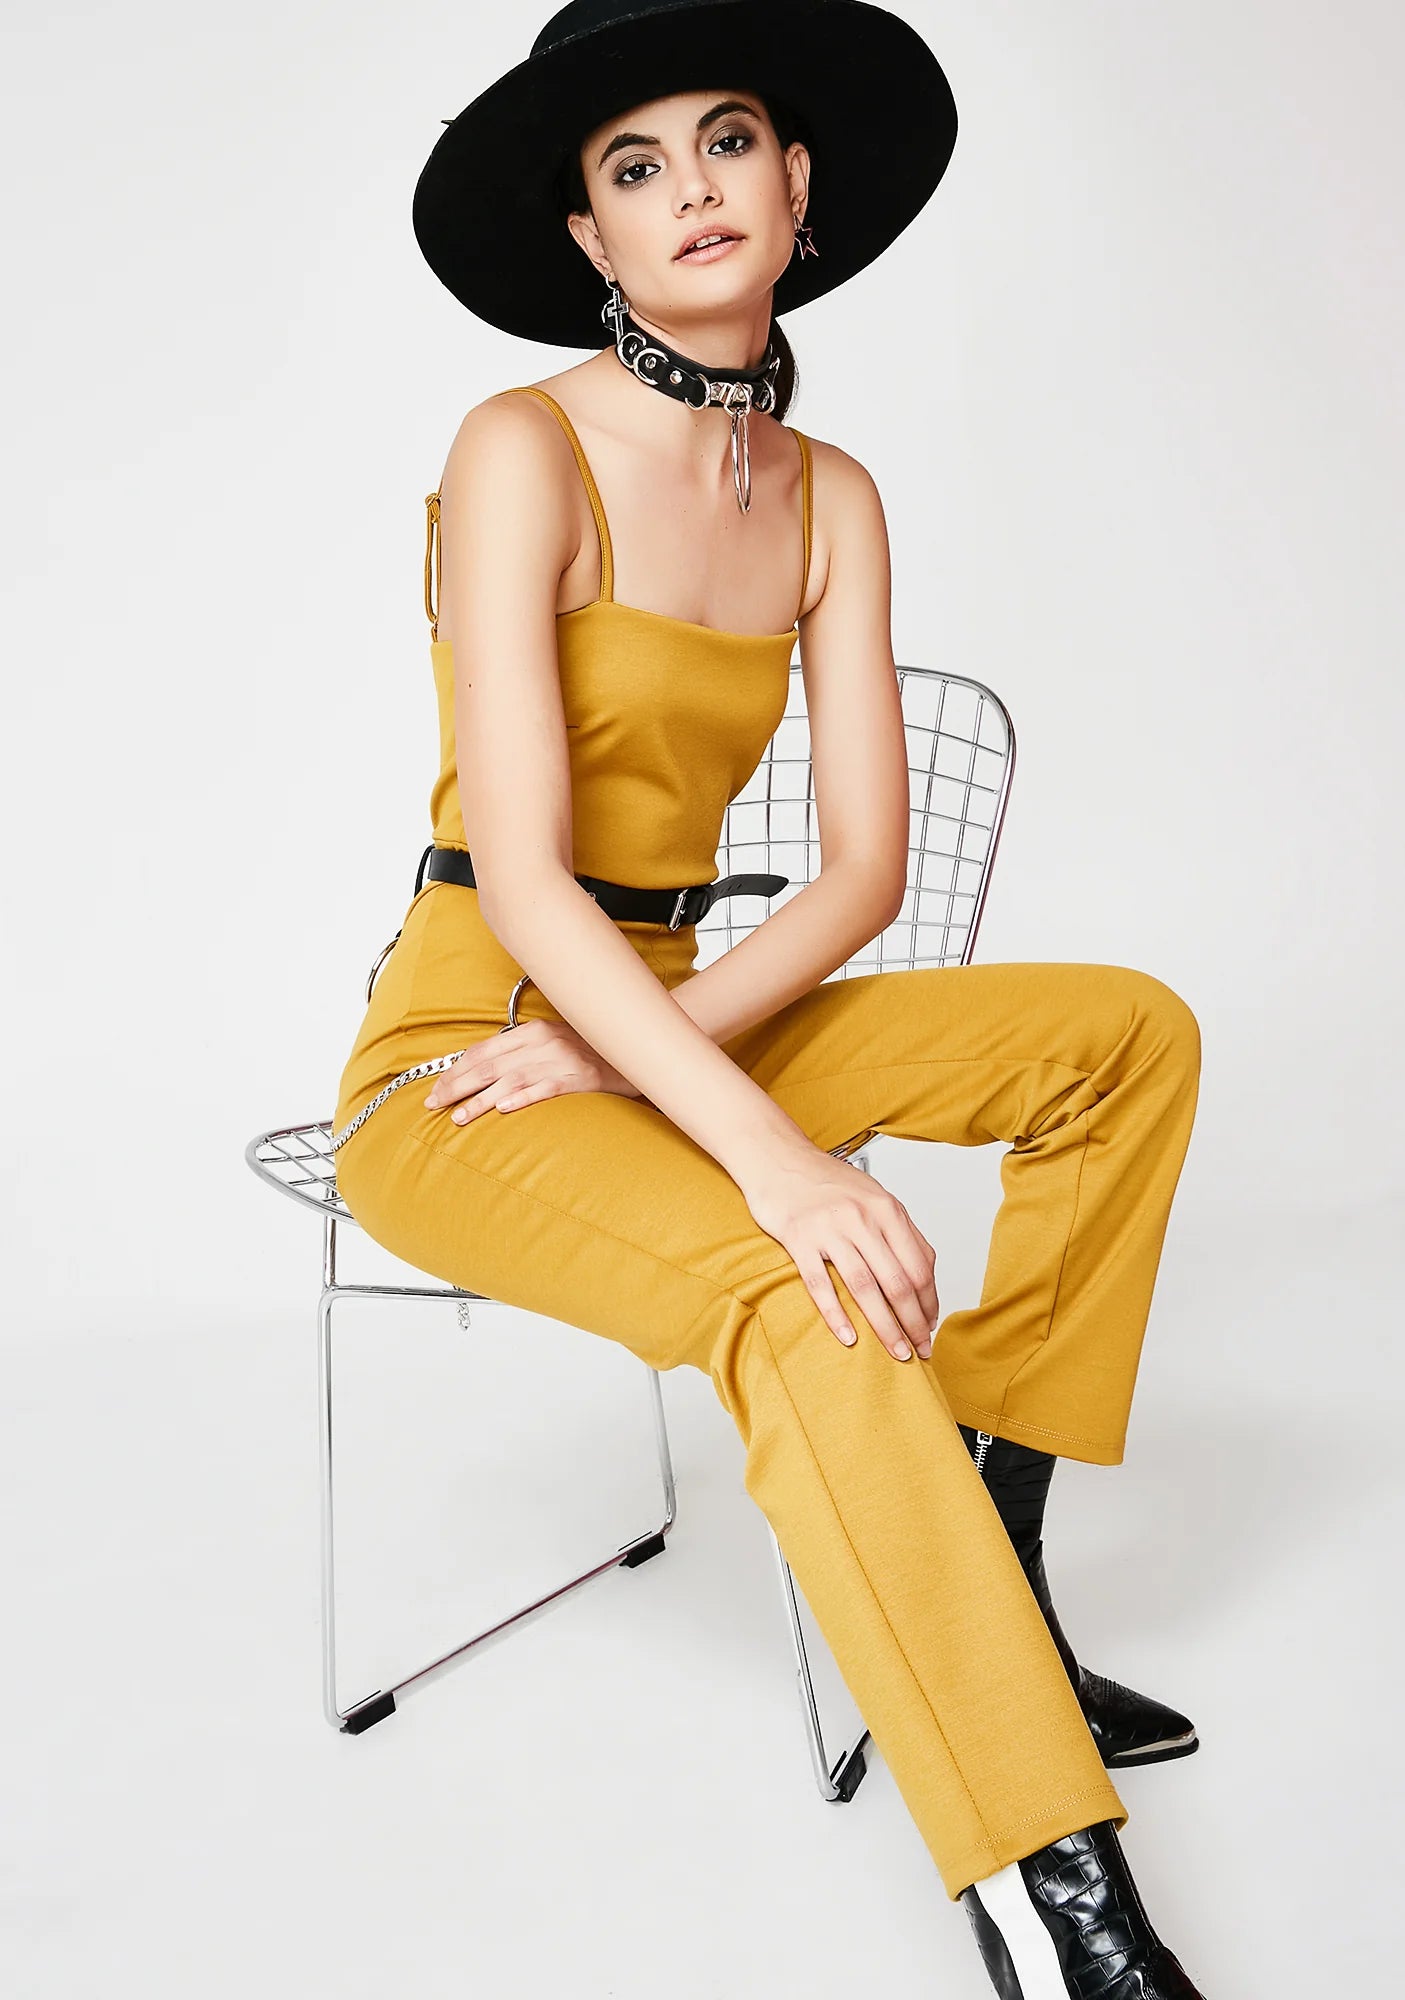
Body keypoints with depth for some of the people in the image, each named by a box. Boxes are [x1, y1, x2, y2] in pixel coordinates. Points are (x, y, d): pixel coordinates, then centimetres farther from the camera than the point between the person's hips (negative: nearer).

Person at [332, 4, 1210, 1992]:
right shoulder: (524, 450, -14)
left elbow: (866, 866, -1)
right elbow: (519, 879, -24)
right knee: (792, 1294, -35)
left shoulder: (829, 495, 5)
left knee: (1130, 1033, -4)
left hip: (681, 1015, 7)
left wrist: (663, 1048, -18)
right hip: (459, 1054, -7)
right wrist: (773, 1151, -34)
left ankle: (986, 1585, -4)